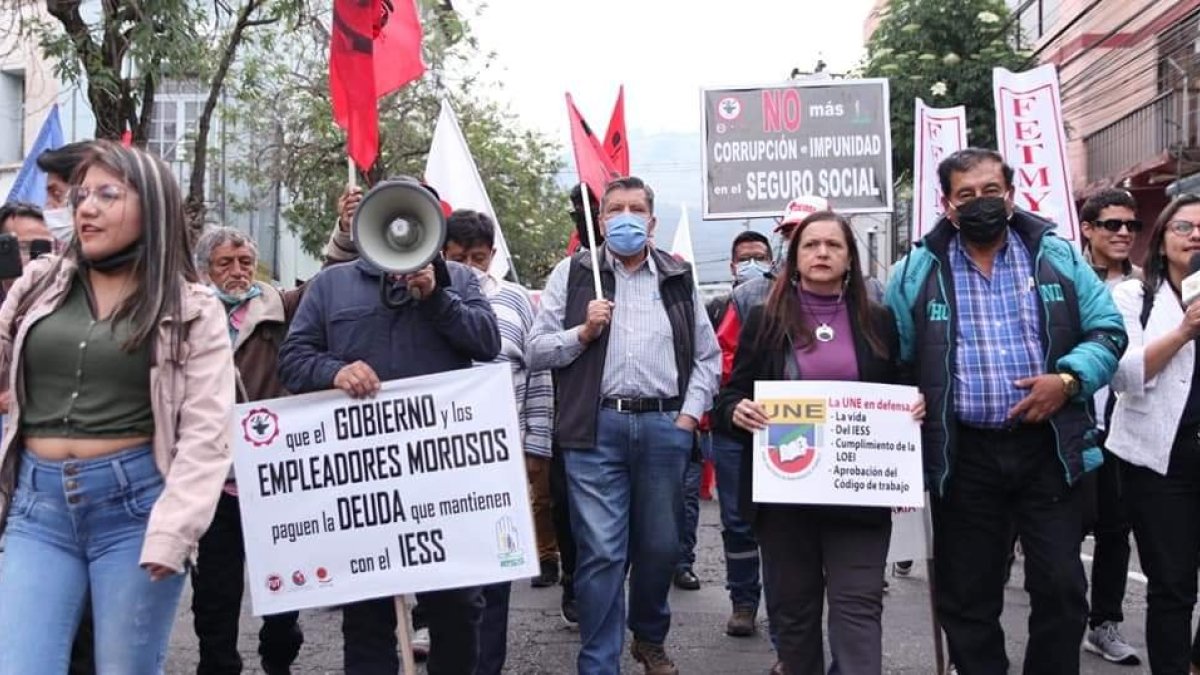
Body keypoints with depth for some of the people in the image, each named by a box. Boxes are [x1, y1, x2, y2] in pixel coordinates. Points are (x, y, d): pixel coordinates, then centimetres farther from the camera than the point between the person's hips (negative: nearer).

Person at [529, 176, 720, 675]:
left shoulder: (678, 278, 12)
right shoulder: (572, 273, 6)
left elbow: (707, 356, 13)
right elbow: (536, 350, 4)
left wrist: (690, 414, 2)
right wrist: (583, 331, -11)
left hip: (664, 425, 2)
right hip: (597, 427, -2)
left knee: (660, 545, 12)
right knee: (600, 552, -3)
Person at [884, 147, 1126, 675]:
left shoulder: (1057, 256, 5)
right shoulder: (918, 271, 2)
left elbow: (1107, 330, 5)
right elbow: (891, 362, 5)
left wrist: (1069, 379, -13)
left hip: (1046, 448, 1)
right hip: (963, 456, 0)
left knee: (1061, 587, 5)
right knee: (967, 597, 9)